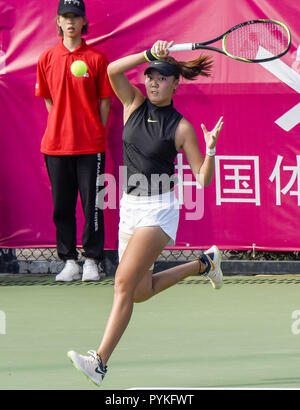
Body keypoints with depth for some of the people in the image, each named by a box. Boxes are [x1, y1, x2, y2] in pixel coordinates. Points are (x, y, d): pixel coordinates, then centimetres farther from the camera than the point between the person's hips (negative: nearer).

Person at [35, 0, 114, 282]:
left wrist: (99, 133, 0)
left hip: (91, 145, -2)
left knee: (92, 204, -1)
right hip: (56, 143, 2)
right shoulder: (47, 58, 7)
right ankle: (69, 261, 11)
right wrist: (62, 125, 9)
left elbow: (104, 100, 4)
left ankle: (91, 261, 7)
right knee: (62, 206, 4)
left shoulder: (96, 58, 0)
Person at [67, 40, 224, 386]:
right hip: (129, 208, 6)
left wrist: (210, 149, -21)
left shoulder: (180, 127, -5)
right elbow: (113, 71, -13)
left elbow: (204, 178, -4)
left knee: (125, 282, -20)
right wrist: (150, 54, -21)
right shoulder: (135, 104, 5)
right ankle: (204, 263, 41)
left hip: (158, 210, -6)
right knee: (141, 292, 17)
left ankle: (99, 361, -23)